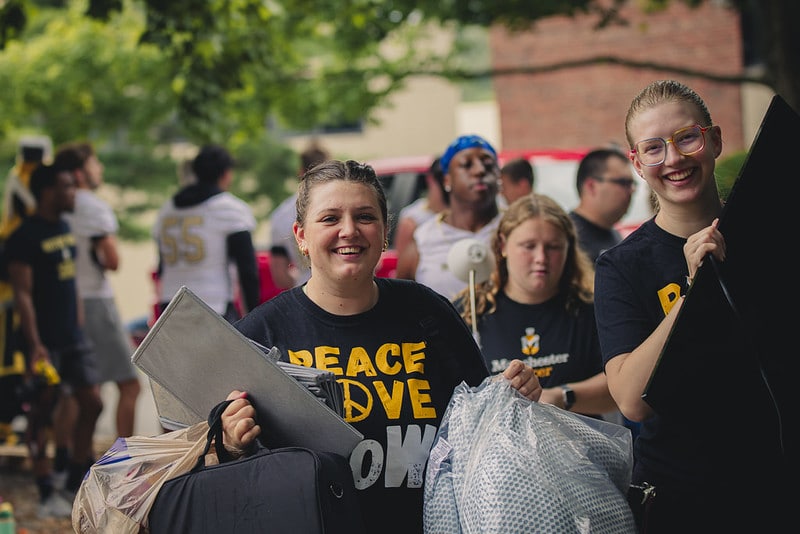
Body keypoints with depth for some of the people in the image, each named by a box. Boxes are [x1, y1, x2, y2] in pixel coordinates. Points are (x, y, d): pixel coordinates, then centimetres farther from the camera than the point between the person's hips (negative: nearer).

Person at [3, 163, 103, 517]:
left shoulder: (65, 229, 11)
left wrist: (79, 327, 16)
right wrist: (35, 344, -22)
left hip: (72, 338, 8)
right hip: (45, 341, -8)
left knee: (92, 403, 9)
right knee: (44, 414, 0)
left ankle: (79, 477, 24)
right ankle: (47, 494, 7)